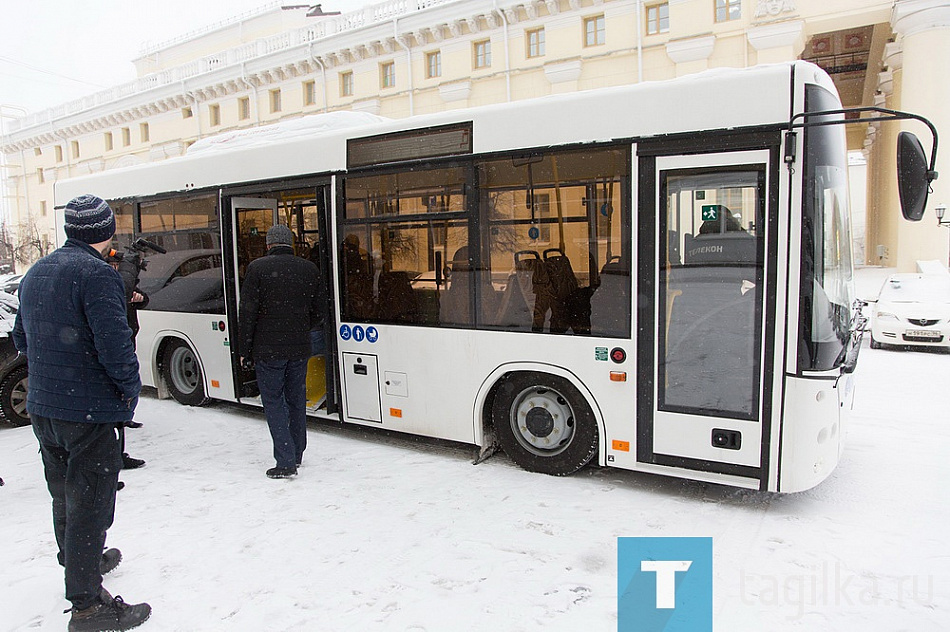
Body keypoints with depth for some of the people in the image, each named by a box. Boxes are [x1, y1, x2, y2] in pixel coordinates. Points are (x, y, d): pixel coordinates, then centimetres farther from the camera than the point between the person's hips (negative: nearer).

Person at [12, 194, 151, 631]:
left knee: (65, 494, 24)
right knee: (90, 504, 0)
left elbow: (22, 339, 19)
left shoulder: (34, 273, 10)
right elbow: (114, 344, -24)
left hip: (41, 409, 9)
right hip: (89, 410, -9)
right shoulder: (96, 274, -18)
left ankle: (78, 562, 46)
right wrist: (130, 389, -9)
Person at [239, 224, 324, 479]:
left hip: (267, 349, -4)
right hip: (299, 348, 4)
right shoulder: (310, 269, 5)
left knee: (273, 402, 2)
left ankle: (285, 462, -1)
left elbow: (247, 312, -8)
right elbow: (318, 314, 9)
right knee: (296, 400, 15)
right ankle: (297, 455, 27)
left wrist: (244, 350, -1)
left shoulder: (257, 268, -7)